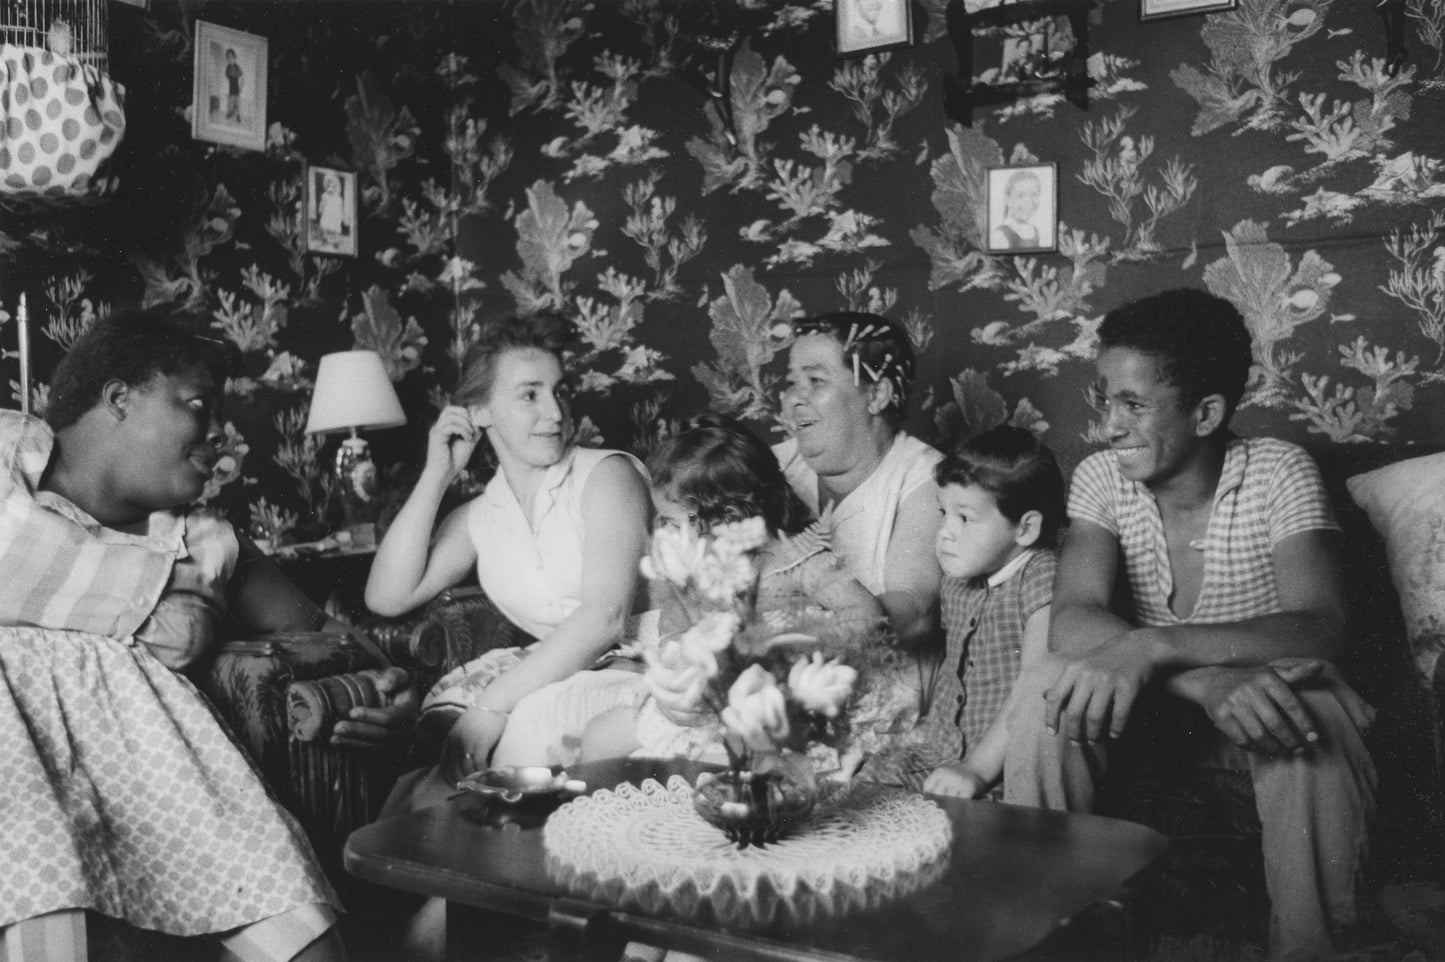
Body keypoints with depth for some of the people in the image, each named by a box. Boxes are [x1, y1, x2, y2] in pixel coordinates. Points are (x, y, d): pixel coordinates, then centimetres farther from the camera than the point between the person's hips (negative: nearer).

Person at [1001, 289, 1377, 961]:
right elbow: (1072, 620, -23)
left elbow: (1320, 630, -30)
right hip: (1160, 701, 2)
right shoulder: (1102, 478, -8)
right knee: (1051, 688, -27)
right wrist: (1206, 679, -41)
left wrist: (1154, 646, -45)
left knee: (1315, 723, -35)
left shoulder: (1279, 474, -16)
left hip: (1265, 695, -2)